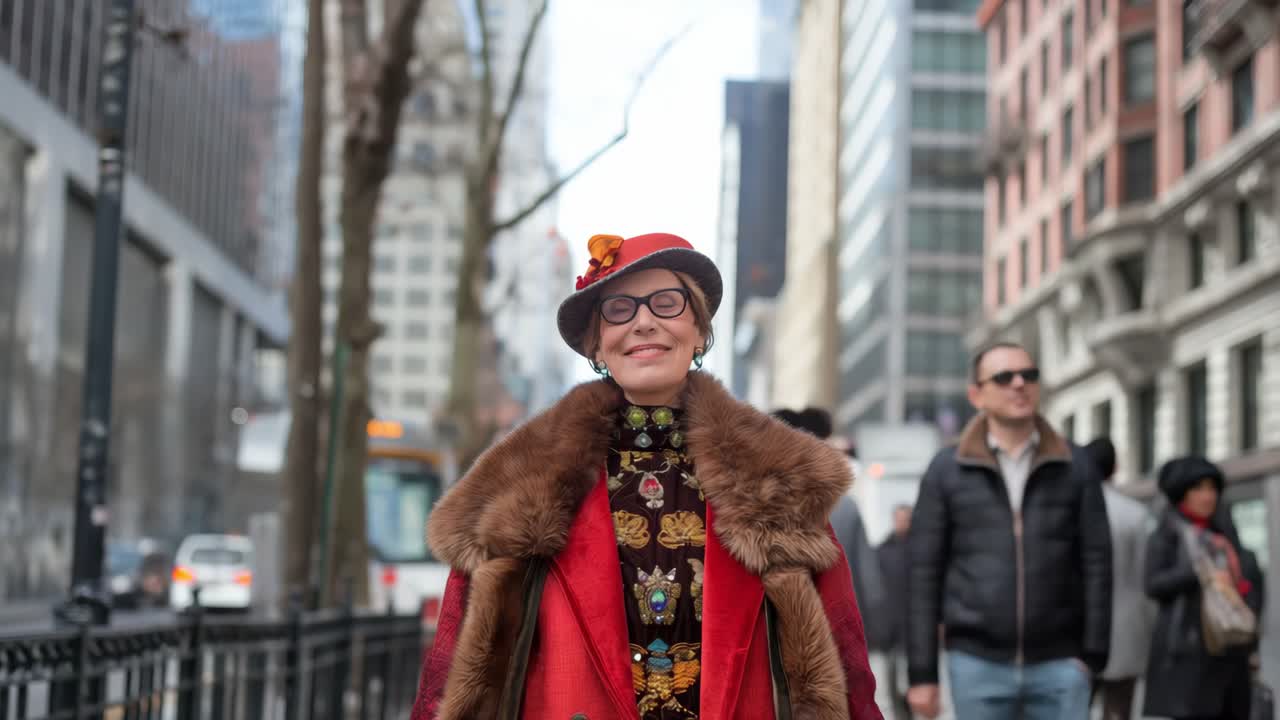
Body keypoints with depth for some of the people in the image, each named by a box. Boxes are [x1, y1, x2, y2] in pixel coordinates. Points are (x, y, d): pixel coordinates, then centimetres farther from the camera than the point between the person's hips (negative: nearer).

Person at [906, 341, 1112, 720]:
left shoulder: (1075, 466, 4)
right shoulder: (946, 471, 3)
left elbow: (1096, 563, 3)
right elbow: (924, 573, 2)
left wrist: (1093, 654, -4)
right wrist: (922, 673, -2)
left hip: (1059, 664, 0)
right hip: (977, 663, 0)